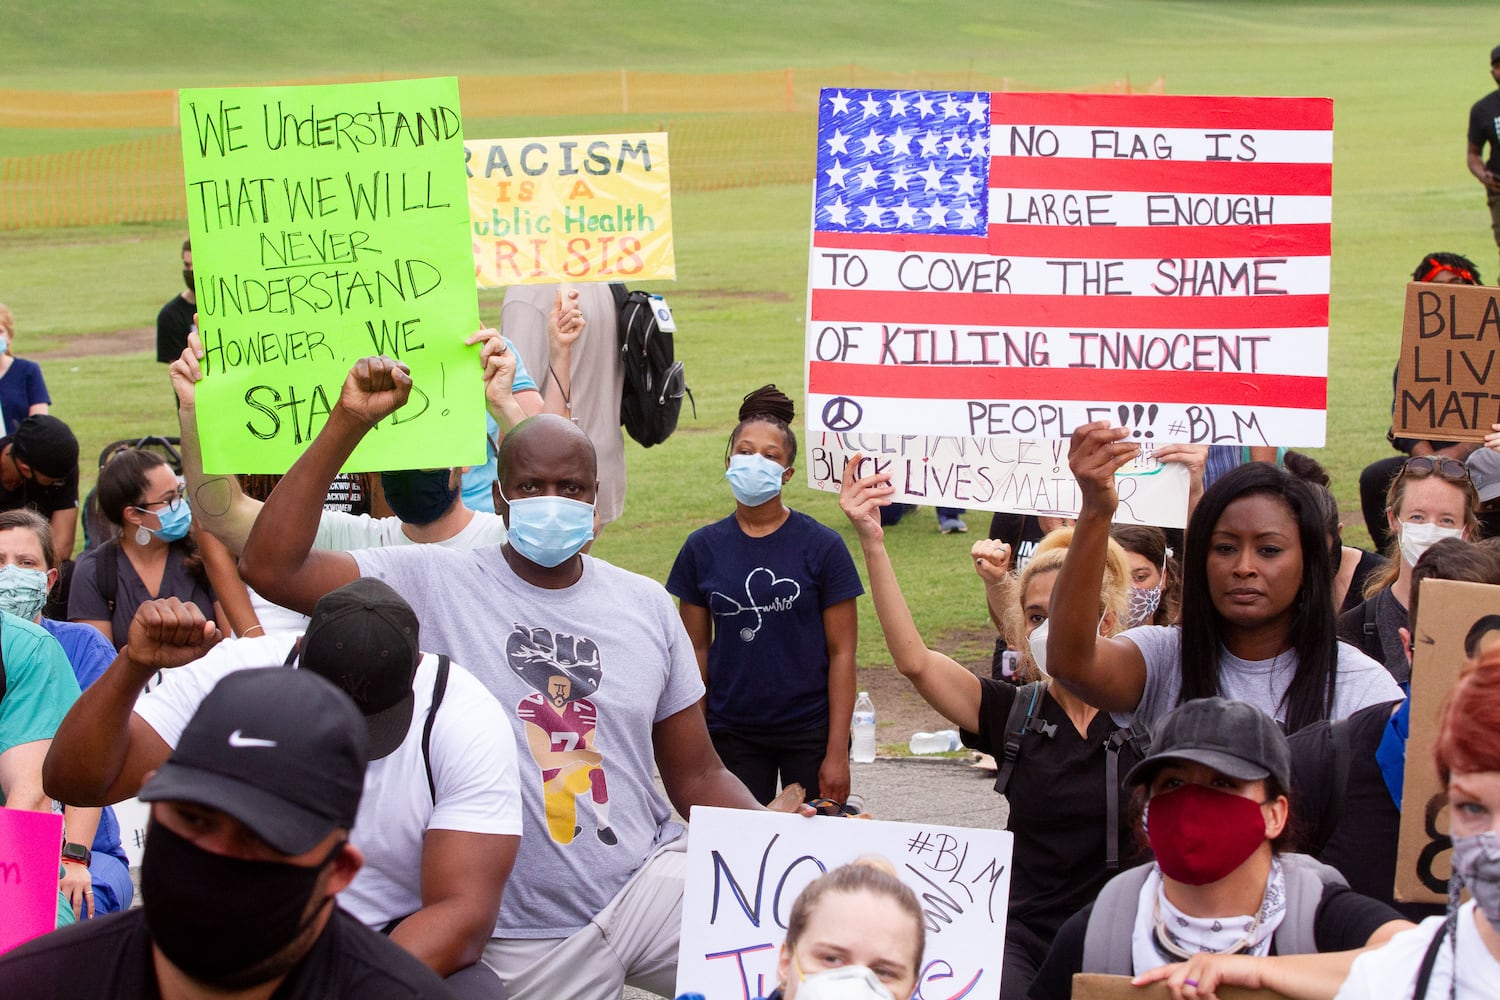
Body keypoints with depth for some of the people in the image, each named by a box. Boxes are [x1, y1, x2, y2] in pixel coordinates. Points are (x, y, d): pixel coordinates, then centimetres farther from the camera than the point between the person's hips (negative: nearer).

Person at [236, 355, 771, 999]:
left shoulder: (647, 606, 8)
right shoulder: (434, 583, -2)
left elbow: (698, 777, 10)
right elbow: (269, 566, -13)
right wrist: (348, 424, -17)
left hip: (647, 886, 1)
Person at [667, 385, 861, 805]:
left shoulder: (821, 546, -5)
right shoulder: (703, 548, 3)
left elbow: (841, 652, -4)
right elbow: (696, 649, 7)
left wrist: (837, 752, -9)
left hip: (810, 734, -2)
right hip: (733, 735, 2)